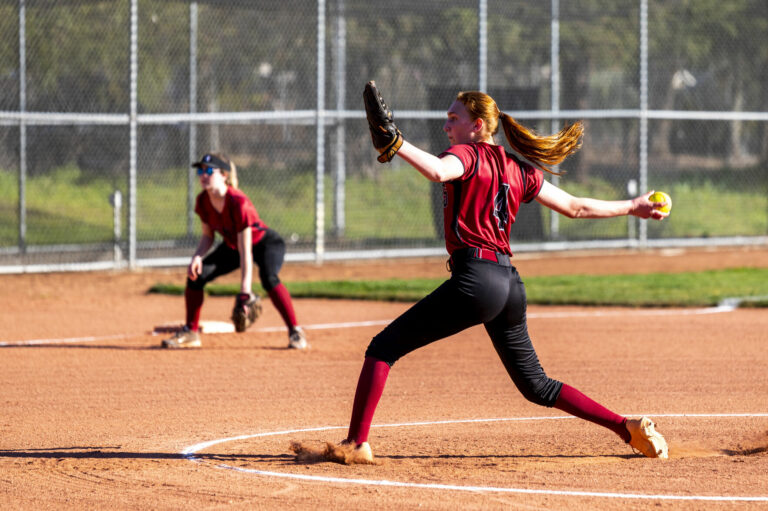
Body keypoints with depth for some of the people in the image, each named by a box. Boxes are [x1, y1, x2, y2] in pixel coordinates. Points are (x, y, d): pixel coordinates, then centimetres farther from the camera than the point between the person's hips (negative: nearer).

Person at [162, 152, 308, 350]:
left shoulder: (238, 203, -35)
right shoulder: (203, 202, -15)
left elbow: (246, 252, -34)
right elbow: (208, 236, 1)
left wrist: (245, 292, -37)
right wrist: (197, 257, -21)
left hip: (266, 243, -7)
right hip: (232, 246, 7)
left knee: (268, 278, -35)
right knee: (196, 275, -7)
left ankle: (296, 333, -26)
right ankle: (190, 333, 9)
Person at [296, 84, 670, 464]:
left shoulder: (468, 155, -1)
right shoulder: (520, 171, 19)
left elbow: (437, 171, -26)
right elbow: (575, 207, 24)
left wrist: (394, 142, -29)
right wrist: (631, 207, 36)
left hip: (475, 279, -8)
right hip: (511, 286, 8)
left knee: (384, 347, -4)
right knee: (536, 386, 20)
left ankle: (356, 444, -13)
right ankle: (630, 429, 16)